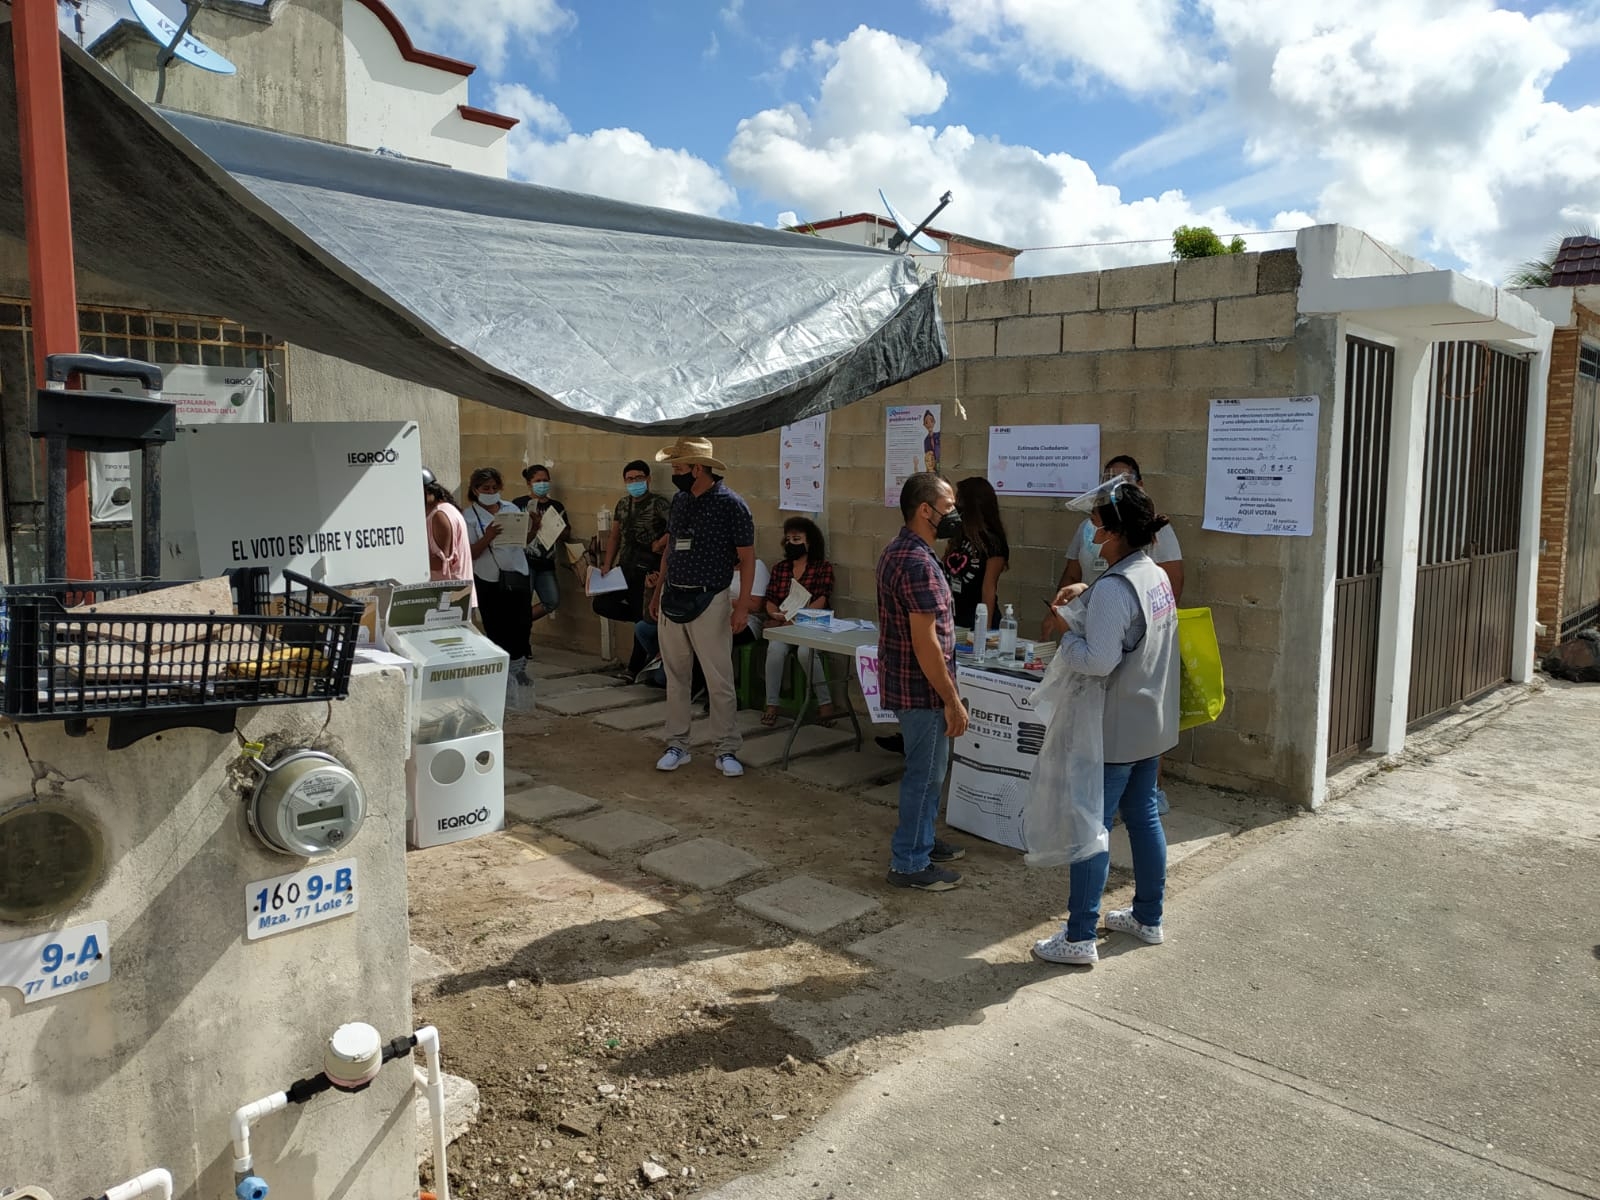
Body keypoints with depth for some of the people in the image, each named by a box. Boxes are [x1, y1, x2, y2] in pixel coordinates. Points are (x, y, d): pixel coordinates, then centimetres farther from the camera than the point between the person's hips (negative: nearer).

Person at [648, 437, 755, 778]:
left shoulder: (731, 504, -12)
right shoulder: (679, 500, 8)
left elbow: (747, 558, -10)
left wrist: (743, 606, -16)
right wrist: (658, 591, 17)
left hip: (708, 602, -6)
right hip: (673, 600, 6)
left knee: (719, 680, -1)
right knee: (676, 676, 12)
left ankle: (727, 751, 10)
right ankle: (677, 746, 21)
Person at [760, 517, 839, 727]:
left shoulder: (823, 567, 7)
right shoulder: (780, 568, 19)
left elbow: (822, 599, -7)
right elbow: (770, 601, 12)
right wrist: (779, 615, -11)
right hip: (781, 624, 3)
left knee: (805, 651, -34)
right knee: (776, 648, -30)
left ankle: (826, 703, -22)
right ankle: (771, 705, -24)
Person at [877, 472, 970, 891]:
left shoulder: (897, 550, 9)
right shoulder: (918, 563, -24)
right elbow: (924, 641, -25)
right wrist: (952, 700, -20)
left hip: (903, 680, 10)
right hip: (921, 688, -10)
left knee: (927, 769, 22)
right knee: (925, 774, 2)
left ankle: (920, 841, 35)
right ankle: (909, 864, 14)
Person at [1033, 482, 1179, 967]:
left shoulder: (1113, 589, -23)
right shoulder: (1157, 575, 7)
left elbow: (1099, 661, -28)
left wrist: (1065, 631, -12)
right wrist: (1087, 591, 9)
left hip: (1116, 730, -9)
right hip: (1153, 722, 9)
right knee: (1143, 816, 19)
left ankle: (1079, 939, 5)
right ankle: (1148, 918, 31)